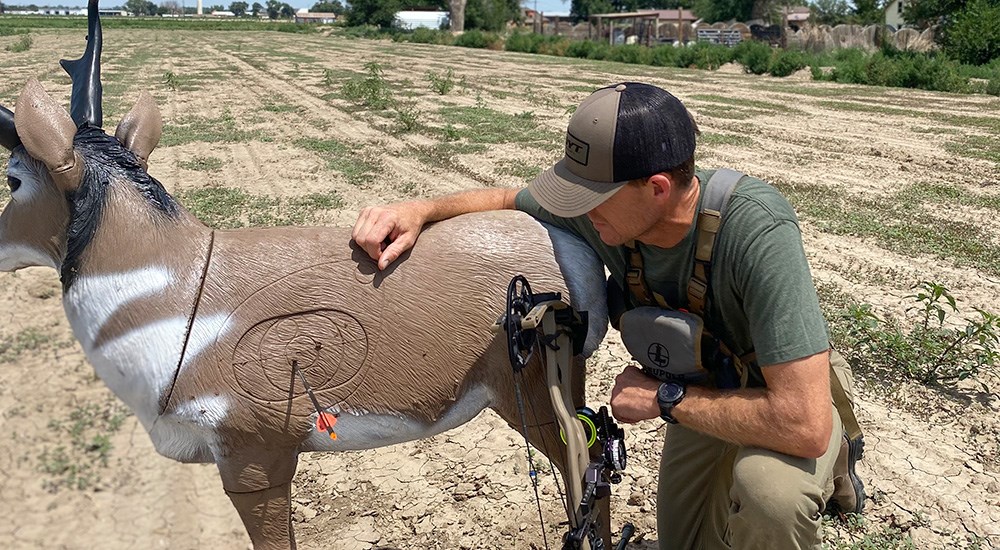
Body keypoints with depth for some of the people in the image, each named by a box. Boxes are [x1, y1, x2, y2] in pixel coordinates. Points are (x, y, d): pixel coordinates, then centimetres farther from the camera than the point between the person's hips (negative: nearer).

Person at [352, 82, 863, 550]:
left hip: (793, 391, -5)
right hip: (707, 393, 5)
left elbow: (803, 423, -43)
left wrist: (665, 398, -32)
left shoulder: (757, 231, -41)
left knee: (767, 487, -38)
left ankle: (827, 464, 0)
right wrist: (421, 210, -22)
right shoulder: (604, 207, -23)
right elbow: (507, 200, -3)